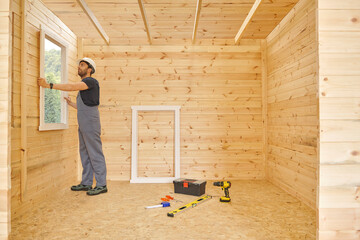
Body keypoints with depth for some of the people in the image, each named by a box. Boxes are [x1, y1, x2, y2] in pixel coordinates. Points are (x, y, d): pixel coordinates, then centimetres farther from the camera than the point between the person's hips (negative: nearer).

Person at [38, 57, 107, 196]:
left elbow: (71, 87, -20)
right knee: (85, 154, 12)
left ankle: (101, 185, -1)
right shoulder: (83, 87, 22)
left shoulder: (91, 81, -6)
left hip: (91, 125, -10)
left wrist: (48, 85, -20)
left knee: (95, 154, -7)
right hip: (83, 125, 10)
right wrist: (71, 104, 29)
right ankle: (86, 183, 19)